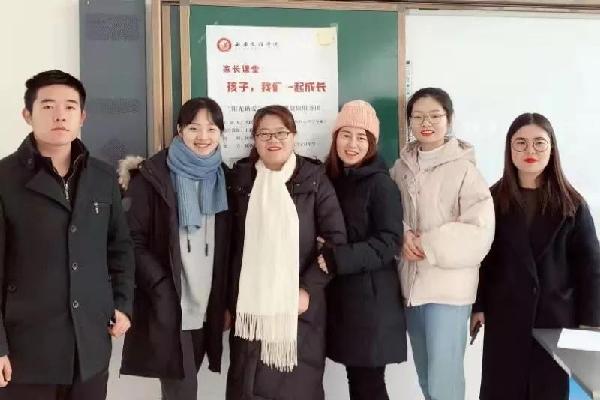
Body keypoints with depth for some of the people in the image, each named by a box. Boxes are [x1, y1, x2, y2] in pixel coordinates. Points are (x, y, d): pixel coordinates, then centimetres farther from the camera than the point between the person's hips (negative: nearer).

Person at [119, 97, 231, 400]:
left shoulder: (222, 177, 10)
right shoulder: (152, 176, -4)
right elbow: (134, 240, -8)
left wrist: (226, 302, 9)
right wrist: (164, 289, -16)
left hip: (206, 308, 4)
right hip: (167, 309, -4)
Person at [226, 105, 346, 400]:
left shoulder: (314, 179, 1)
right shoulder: (240, 179, 6)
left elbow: (336, 239, -2)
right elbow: (229, 241, 8)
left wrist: (309, 289, -10)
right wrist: (228, 300, 5)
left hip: (299, 307, -1)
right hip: (250, 308, 1)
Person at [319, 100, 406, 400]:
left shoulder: (380, 183, -8)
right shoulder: (331, 179, 9)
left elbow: (389, 243, -15)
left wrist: (337, 258, -22)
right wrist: (325, 251, -4)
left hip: (371, 297, -6)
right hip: (339, 295, 6)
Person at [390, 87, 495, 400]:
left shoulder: (464, 169, -11)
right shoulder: (401, 167, 5)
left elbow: (479, 233, -15)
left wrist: (426, 245, -15)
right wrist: (404, 237, -8)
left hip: (449, 287, -5)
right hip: (412, 283, 5)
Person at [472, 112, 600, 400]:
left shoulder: (572, 204, 0)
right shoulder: (493, 200, 0)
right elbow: (480, 257, 1)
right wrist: (478, 306, -2)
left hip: (555, 316, 0)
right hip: (504, 316, 0)